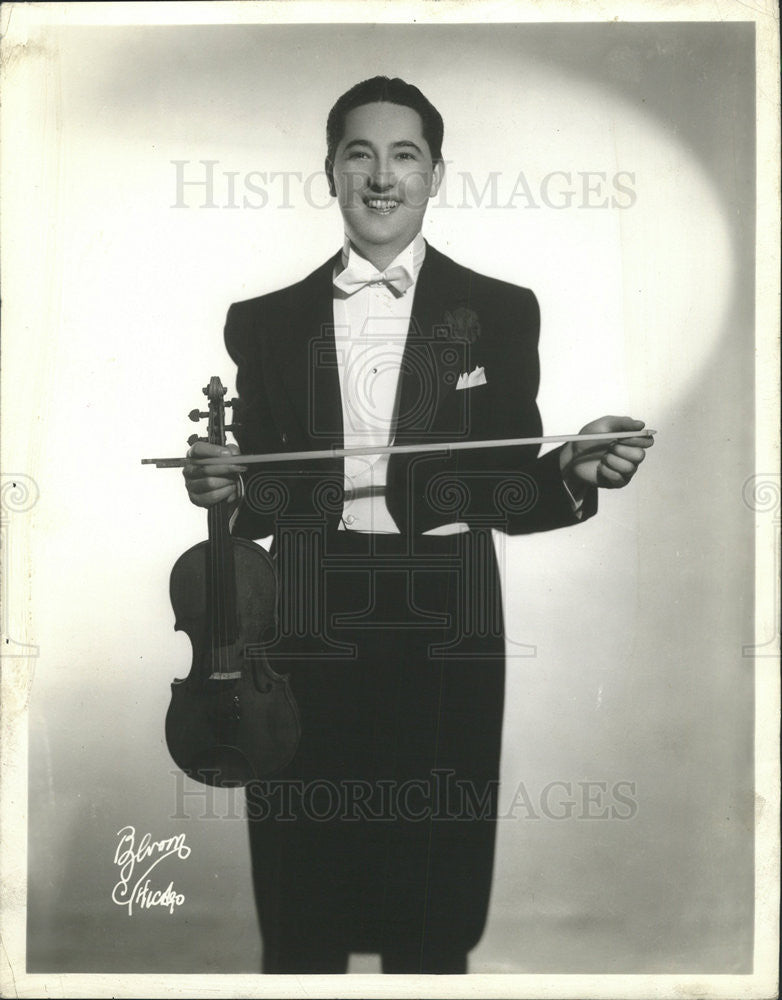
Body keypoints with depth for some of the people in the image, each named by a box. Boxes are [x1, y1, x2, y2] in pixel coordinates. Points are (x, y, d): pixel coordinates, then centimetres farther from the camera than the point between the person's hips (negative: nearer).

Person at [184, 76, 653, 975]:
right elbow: (260, 499, 10)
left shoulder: (500, 313, 7)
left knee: (434, 915, 8)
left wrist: (575, 473, -13)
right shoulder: (267, 320, 10)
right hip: (307, 627, 1)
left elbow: (509, 494, 6)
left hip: (445, 630, 0)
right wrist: (223, 487, -11)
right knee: (298, 913, 8)